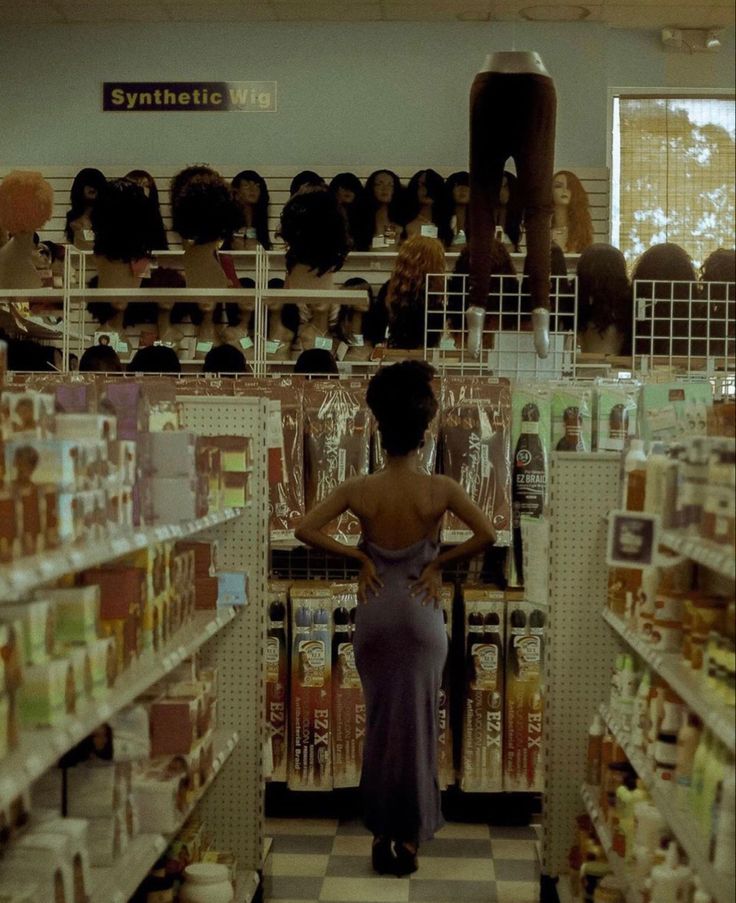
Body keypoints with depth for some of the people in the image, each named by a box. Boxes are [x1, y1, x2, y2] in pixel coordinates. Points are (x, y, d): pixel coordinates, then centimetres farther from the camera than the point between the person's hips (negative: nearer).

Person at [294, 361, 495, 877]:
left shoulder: (360, 490, -6)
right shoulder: (441, 489, -10)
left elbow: (305, 530, -9)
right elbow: (487, 535, -17)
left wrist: (358, 557, -2)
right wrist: (439, 563, -5)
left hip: (375, 613, 2)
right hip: (421, 614, -1)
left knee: (380, 722, 13)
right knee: (417, 723, 7)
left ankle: (381, 833, 19)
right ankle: (409, 838, 13)